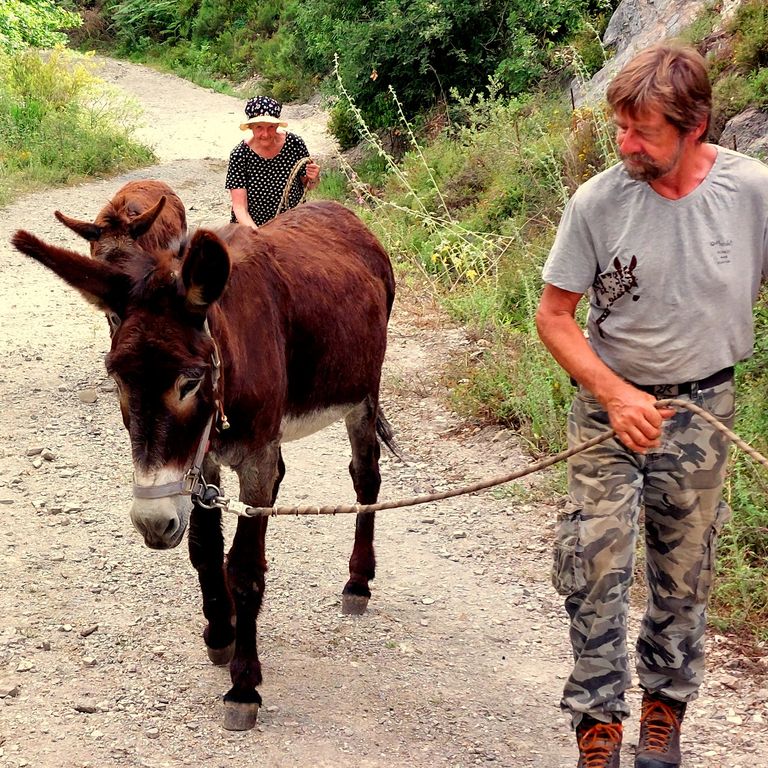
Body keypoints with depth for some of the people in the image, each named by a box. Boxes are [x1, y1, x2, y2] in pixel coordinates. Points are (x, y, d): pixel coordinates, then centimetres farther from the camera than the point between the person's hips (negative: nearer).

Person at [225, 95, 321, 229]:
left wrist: (313, 179, -13)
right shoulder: (239, 155, -12)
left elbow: (308, 186, 9)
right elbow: (239, 208, -14)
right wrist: (257, 233, -30)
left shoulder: (295, 144, -7)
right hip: (251, 227, -1)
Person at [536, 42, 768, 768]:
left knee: (683, 573, 14)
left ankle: (664, 706, 33)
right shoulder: (597, 202, -15)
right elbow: (553, 314, -6)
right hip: (609, 405, -1)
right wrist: (615, 394, -17)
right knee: (592, 570, -2)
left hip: (702, 411, 1)